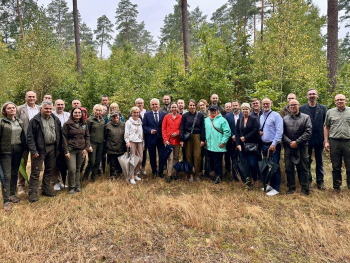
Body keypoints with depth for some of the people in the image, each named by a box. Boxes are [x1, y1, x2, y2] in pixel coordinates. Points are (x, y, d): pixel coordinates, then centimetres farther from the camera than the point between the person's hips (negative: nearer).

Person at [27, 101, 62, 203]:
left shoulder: (56, 120, 8)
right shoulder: (35, 120, -6)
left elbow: (59, 134, 12)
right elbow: (30, 137, -9)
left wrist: (58, 148, 7)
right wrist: (33, 150, -16)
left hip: (52, 148, 5)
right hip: (40, 149, -5)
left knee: (49, 170, 14)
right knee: (35, 171, 1)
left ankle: (46, 189, 28)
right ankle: (33, 192, 10)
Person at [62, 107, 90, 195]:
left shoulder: (84, 125, 10)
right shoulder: (67, 124, -2)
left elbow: (87, 136, 13)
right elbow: (64, 138, -3)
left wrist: (86, 148, 2)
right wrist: (66, 151, -9)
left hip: (81, 150, 4)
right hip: (71, 150, -3)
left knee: (78, 169, 10)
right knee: (72, 169, -7)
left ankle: (77, 186, 23)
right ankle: (72, 188, 9)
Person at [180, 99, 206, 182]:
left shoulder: (200, 115, 3)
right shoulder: (185, 115, 3)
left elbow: (203, 128, 3)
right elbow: (182, 128, 2)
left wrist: (202, 139, -2)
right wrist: (181, 140, -5)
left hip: (197, 137, 0)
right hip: (187, 138, 1)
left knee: (197, 156, -3)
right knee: (188, 156, 4)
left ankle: (197, 174, 12)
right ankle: (190, 174, 15)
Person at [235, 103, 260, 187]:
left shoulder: (254, 119, 1)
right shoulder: (239, 120, 13)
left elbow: (255, 131, -10)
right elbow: (237, 132, 7)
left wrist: (245, 138, -13)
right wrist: (238, 144, -5)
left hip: (252, 145, -4)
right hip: (242, 146, 4)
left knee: (253, 164, -6)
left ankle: (255, 180, 16)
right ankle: (248, 180, 18)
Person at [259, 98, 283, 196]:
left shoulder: (276, 115, -8)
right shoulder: (261, 116, 14)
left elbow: (279, 131, -14)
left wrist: (274, 144, -20)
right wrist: (259, 132, -1)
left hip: (273, 145, -7)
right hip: (264, 144, 7)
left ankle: (276, 188, 7)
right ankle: (271, 185, 27)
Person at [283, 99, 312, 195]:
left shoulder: (306, 117, 5)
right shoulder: (285, 119, 11)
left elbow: (308, 132, -4)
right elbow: (282, 133, 4)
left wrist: (297, 142, -11)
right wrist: (289, 142, -10)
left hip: (302, 147, -2)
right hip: (288, 147, 2)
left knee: (303, 168, 4)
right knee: (289, 168, 6)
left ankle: (305, 189, 16)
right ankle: (291, 188, 19)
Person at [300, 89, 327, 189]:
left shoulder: (323, 108, 6)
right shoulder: (302, 108, 0)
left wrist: (326, 139, -2)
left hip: (319, 139, 2)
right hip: (307, 139, -1)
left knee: (320, 161, 11)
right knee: (307, 161, 9)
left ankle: (320, 181, 23)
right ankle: (308, 181, 21)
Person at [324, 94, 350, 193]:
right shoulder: (330, 112, 7)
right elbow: (326, 127, 9)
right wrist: (326, 141, 2)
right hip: (334, 142, 0)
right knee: (336, 167, 9)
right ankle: (336, 186, 21)